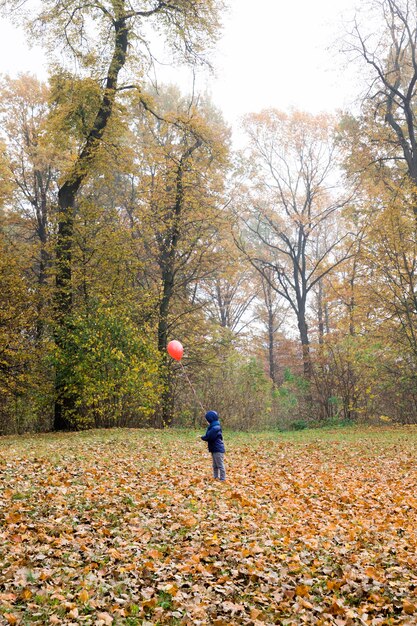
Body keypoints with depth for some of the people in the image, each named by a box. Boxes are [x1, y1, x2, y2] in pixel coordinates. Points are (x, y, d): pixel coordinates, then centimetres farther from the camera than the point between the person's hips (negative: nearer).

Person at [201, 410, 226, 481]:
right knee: (215, 466, 18)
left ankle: (222, 479, 0)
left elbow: (208, 437, -22)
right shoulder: (212, 426, 12)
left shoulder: (215, 428, -21)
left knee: (220, 465, -4)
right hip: (214, 449, 10)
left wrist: (202, 437, -5)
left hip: (218, 449, -10)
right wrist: (204, 437, -3)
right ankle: (216, 477, 27)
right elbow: (209, 436, 16)